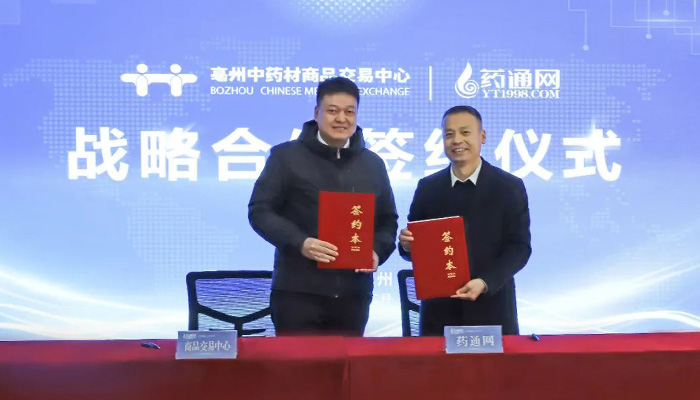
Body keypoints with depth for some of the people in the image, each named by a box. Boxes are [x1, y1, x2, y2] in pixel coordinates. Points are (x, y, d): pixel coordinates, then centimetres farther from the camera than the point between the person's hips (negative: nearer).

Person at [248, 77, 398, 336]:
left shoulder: (373, 164, 14)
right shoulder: (286, 156, 1)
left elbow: (388, 220, 18)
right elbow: (259, 211, -3)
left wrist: (378, 250, -5)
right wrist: (300, 242, -19)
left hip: (353, 293, 4)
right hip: (298, 291, -4)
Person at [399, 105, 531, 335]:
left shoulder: (510, 187, 0)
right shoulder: (427, 187, 6)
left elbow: (519, 247, -4)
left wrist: (485, 282, -17)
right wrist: (407, 245, -14)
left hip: (491, 309, -1)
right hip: (439, 309, 2)